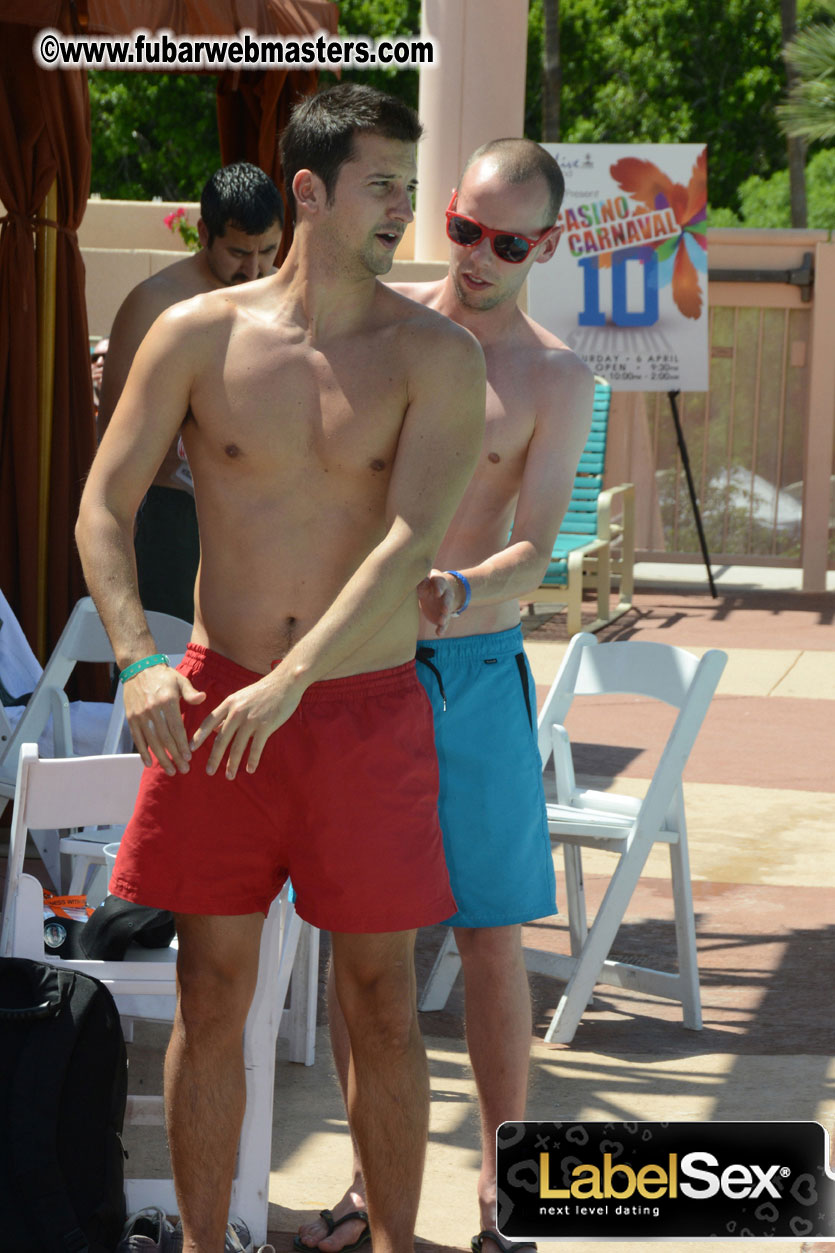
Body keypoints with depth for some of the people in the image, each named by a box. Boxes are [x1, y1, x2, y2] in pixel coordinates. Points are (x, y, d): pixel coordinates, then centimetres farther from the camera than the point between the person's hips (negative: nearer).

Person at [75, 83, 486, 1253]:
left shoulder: (435, 353, -4)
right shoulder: (198, 335, 0)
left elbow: (412, 542, -14)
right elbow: (103, 508, 1)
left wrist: (289, 684, -23)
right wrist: (138, 660, -15)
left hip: (365, 706, -1)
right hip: (214, 701, 1)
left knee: (382, 1004, 6)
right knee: (212, 999, 6)